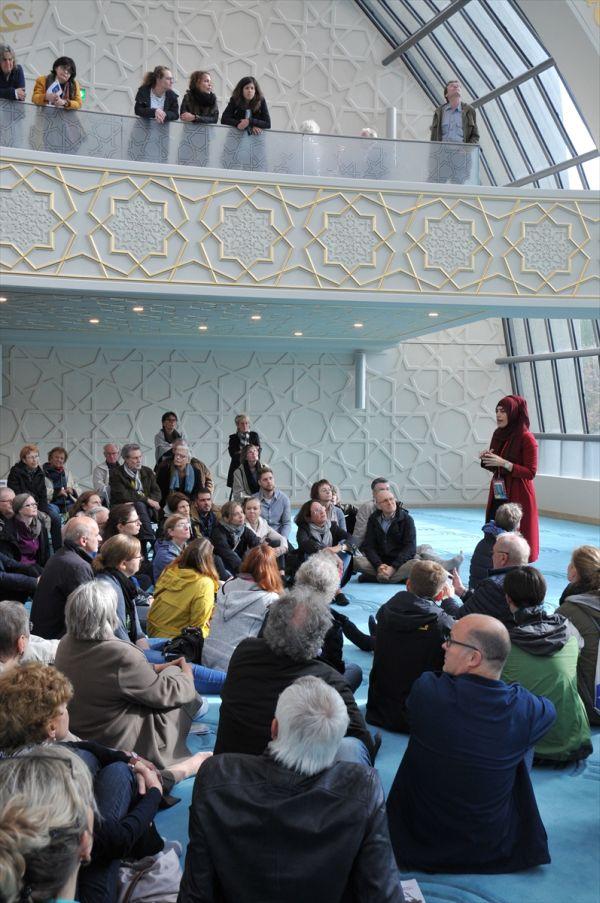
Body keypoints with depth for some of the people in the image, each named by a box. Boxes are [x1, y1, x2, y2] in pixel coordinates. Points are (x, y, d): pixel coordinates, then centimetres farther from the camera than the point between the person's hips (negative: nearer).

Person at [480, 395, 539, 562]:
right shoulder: (498, 434, 9)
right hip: (498, 495, 7)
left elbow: (531, 473, -13)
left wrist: (503, 463, -21)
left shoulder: (526, 438, -12)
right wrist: (486, 459, -3)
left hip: (518, 497, -7)